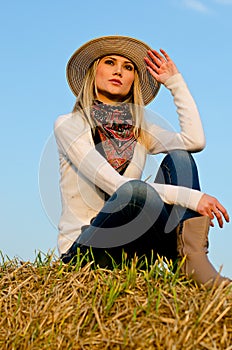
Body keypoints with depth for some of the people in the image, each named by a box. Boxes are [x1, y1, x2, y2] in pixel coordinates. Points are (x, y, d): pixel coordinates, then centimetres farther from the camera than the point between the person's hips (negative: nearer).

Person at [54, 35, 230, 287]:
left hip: (129, 251, 6)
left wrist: (175, 82, 4)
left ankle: (194, 257, -28)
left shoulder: (139, 130, 14)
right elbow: (114, 185, -18)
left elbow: (195, 141, -6)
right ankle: (185, 256, -15)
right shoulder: (68, 125, -3)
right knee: (134, 190, -36)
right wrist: (187, 197, -25)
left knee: (178, 157, -10)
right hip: (82, 249, -5)